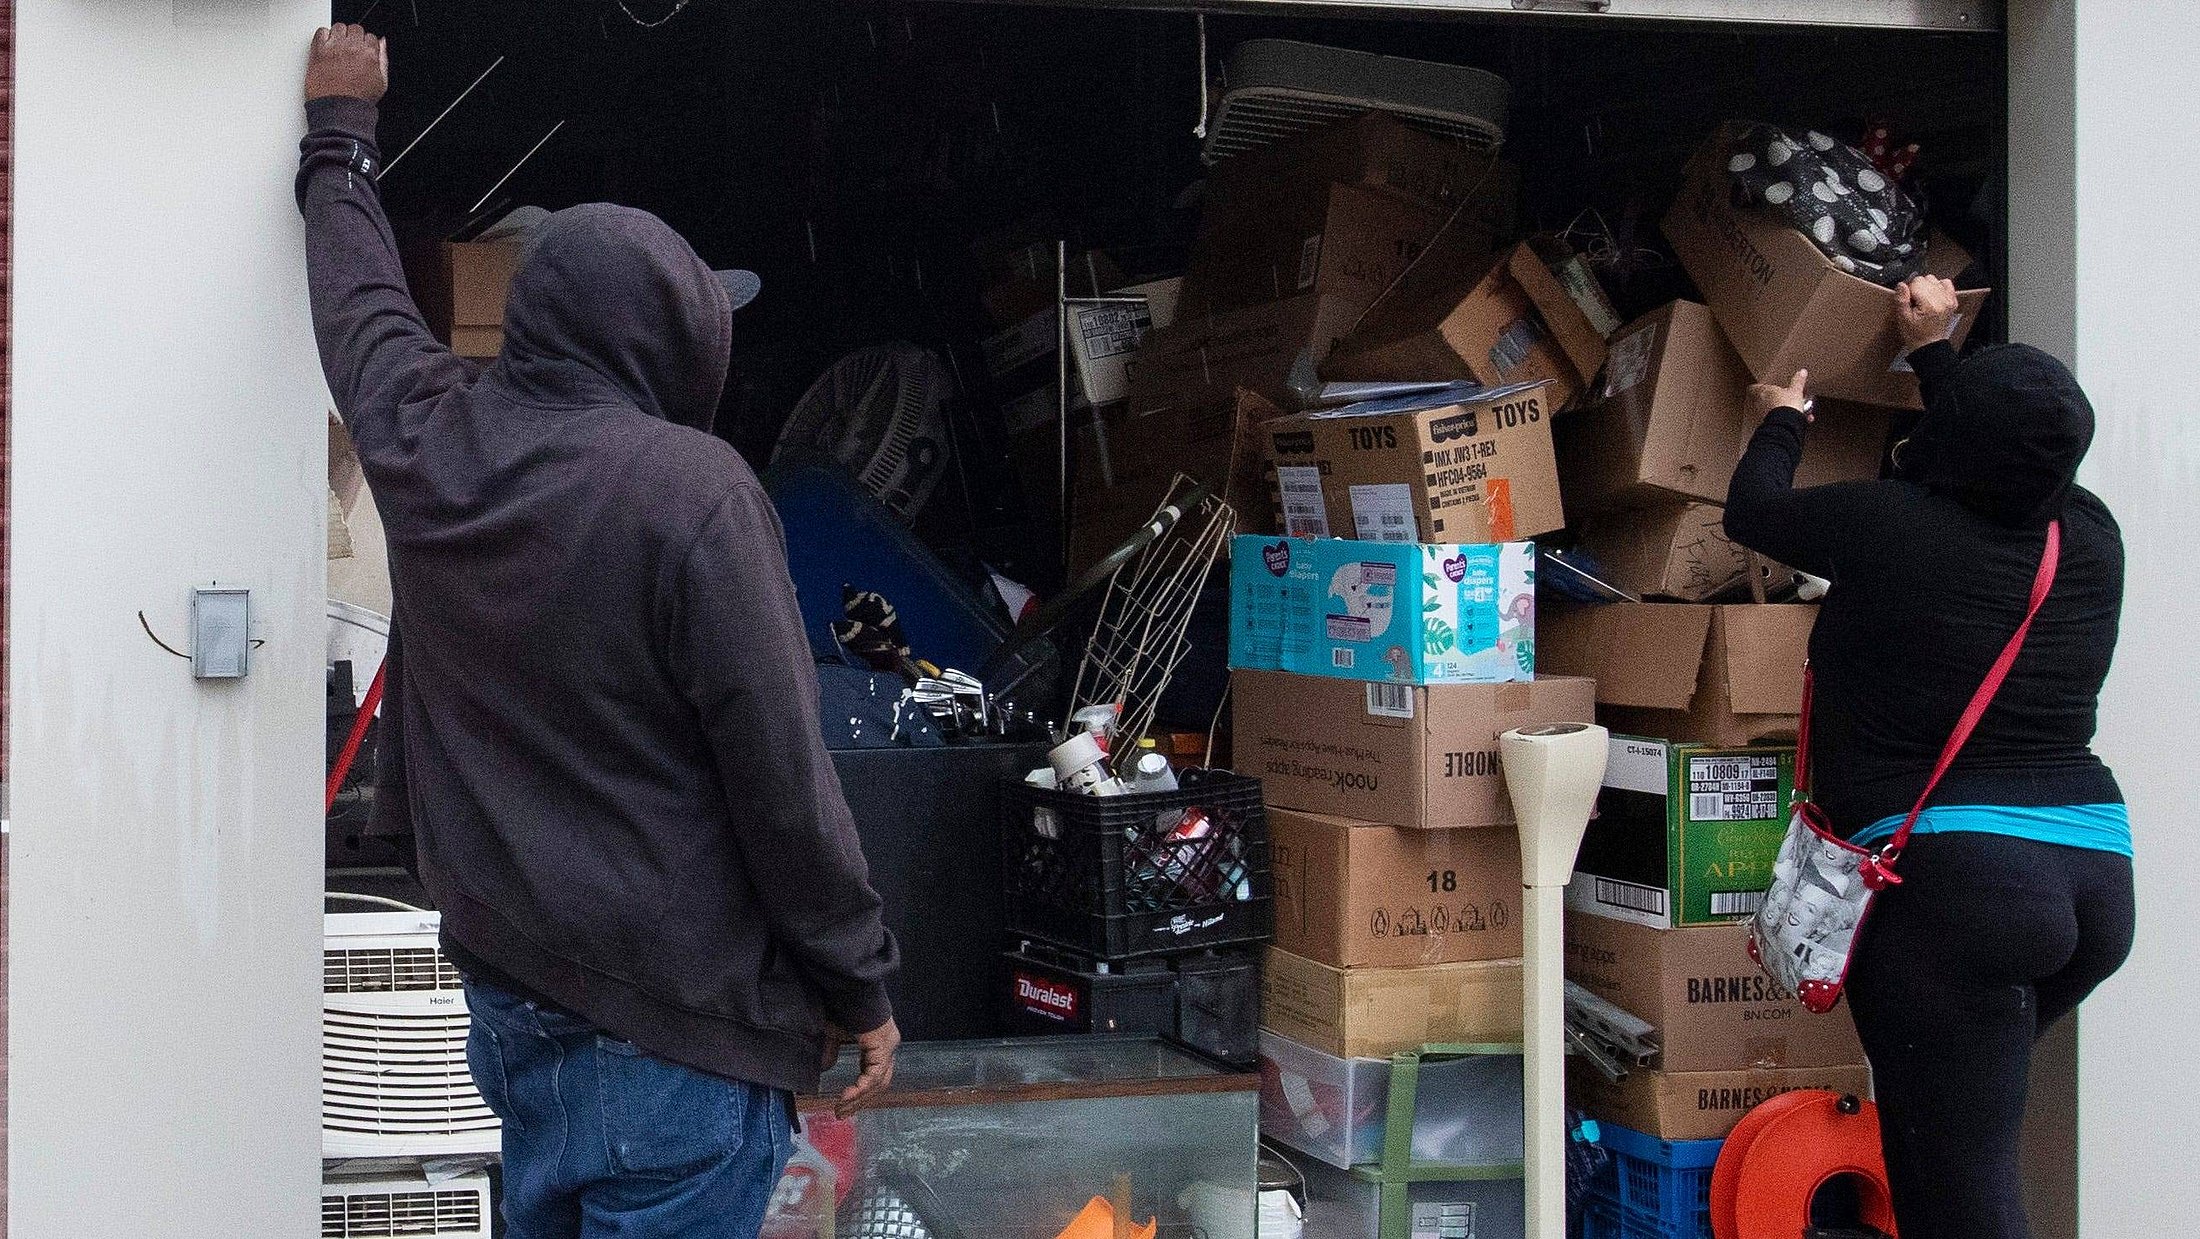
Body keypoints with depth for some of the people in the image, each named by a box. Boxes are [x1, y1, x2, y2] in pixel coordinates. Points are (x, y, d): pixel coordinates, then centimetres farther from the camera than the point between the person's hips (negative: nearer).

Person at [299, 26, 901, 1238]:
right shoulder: (691, 490, -19)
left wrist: (339, 132, 40)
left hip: (504, 982, 7)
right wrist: (861, 988, -6)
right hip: (672, 1014, -7)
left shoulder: (427, 446, 0)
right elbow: (782, 774, -17)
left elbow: (362, 301, 22)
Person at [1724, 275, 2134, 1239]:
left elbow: (1752, 512, 8)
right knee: (1949, 1118, 27)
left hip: (1951, 879, -7)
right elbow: (2013, 468, 29)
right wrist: (1935, 352, 41)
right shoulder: (2090, 536, 7)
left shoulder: (1889, 527, -10)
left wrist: (1780, 422, 29)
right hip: (2096, 868, 7)